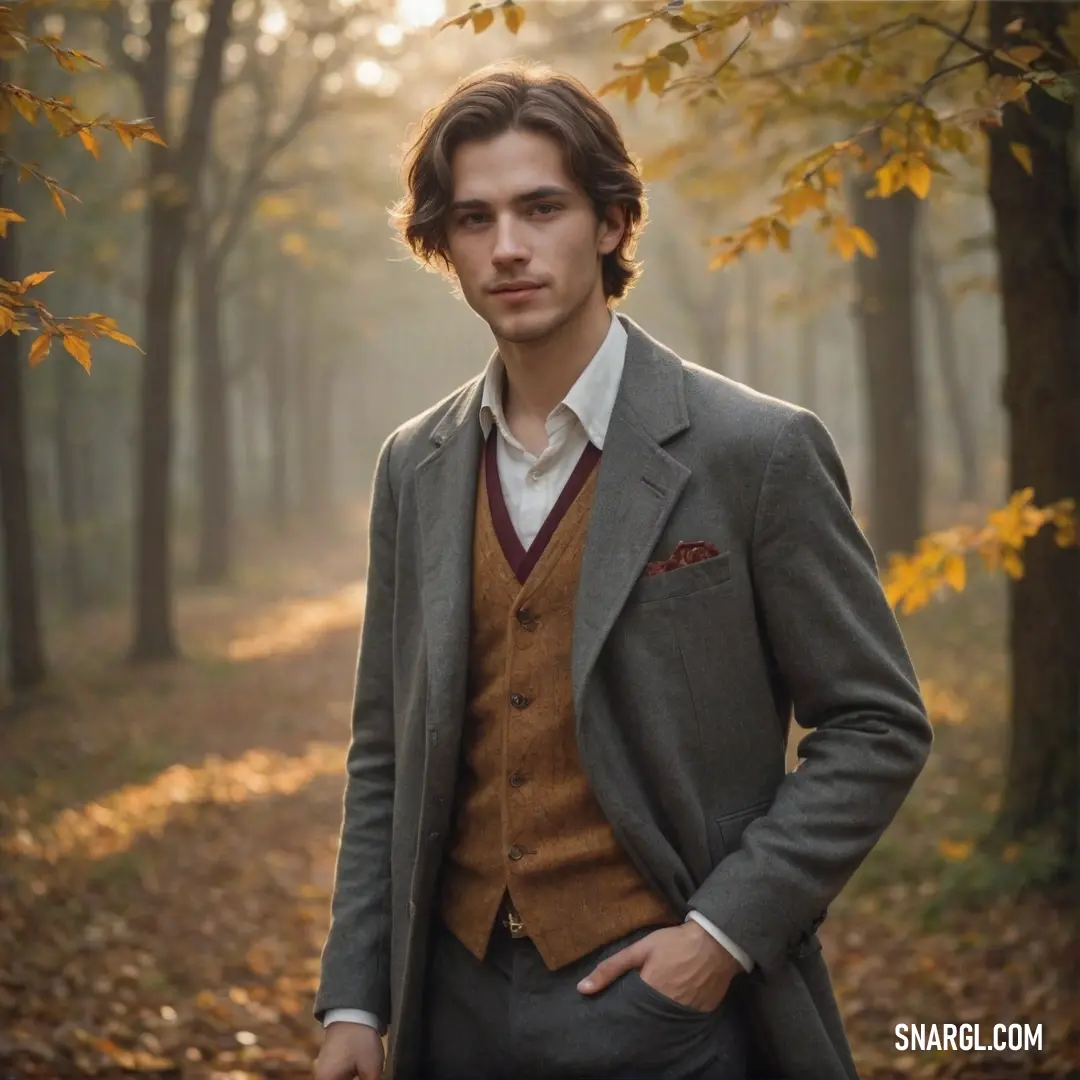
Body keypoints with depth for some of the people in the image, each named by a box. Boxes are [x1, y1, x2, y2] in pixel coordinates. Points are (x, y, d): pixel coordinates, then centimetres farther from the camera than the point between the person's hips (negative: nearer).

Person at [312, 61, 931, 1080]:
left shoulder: (758, 450, -9)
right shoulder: (415, 468, 5)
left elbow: (877, 726, -6)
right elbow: (385, 756, 9)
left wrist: (725, 931, -13)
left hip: (664, 993, -4)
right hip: (458, 997, 4)